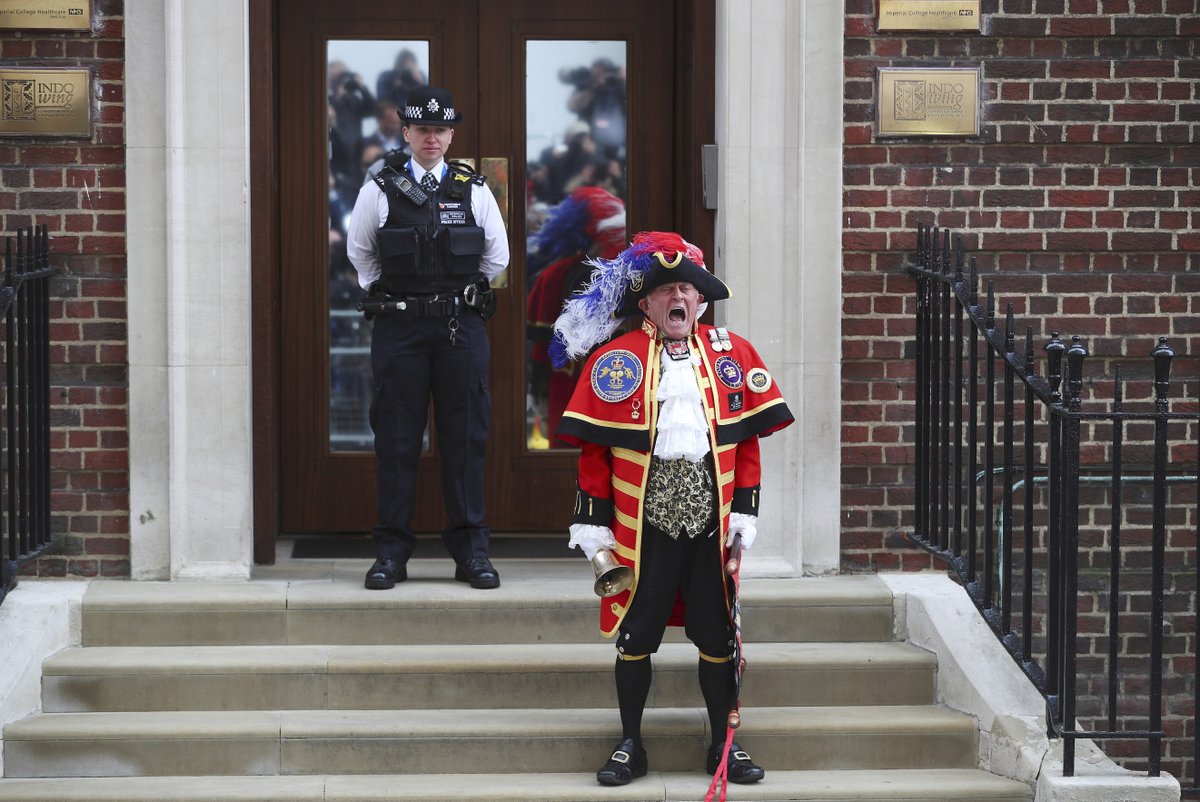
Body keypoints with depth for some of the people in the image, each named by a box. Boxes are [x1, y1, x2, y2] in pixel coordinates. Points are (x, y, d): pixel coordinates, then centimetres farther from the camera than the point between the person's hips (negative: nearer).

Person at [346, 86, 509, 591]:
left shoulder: (473, 190, 4)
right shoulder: (380, 191, 2)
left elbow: (496, 255, 15)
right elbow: (359, 252, 16)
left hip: (460, 326, 1)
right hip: (399, 327, -1)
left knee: (464, 436, 2)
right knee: (397, 439, 1)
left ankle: (470, 549, 8)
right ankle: (391, 551, 7)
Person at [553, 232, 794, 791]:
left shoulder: (733, 355, 8)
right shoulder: (615, 360, 1)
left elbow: (748, 440, 8)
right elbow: (593, 449, 0)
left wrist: (745, 511, 2)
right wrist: (593, 523, -3)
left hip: (712, 522, 2)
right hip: (642, 524, -2)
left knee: (717, 635, 6)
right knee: (637, 634, 4)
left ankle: (724, 745, 19)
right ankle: (630, 745, 17)